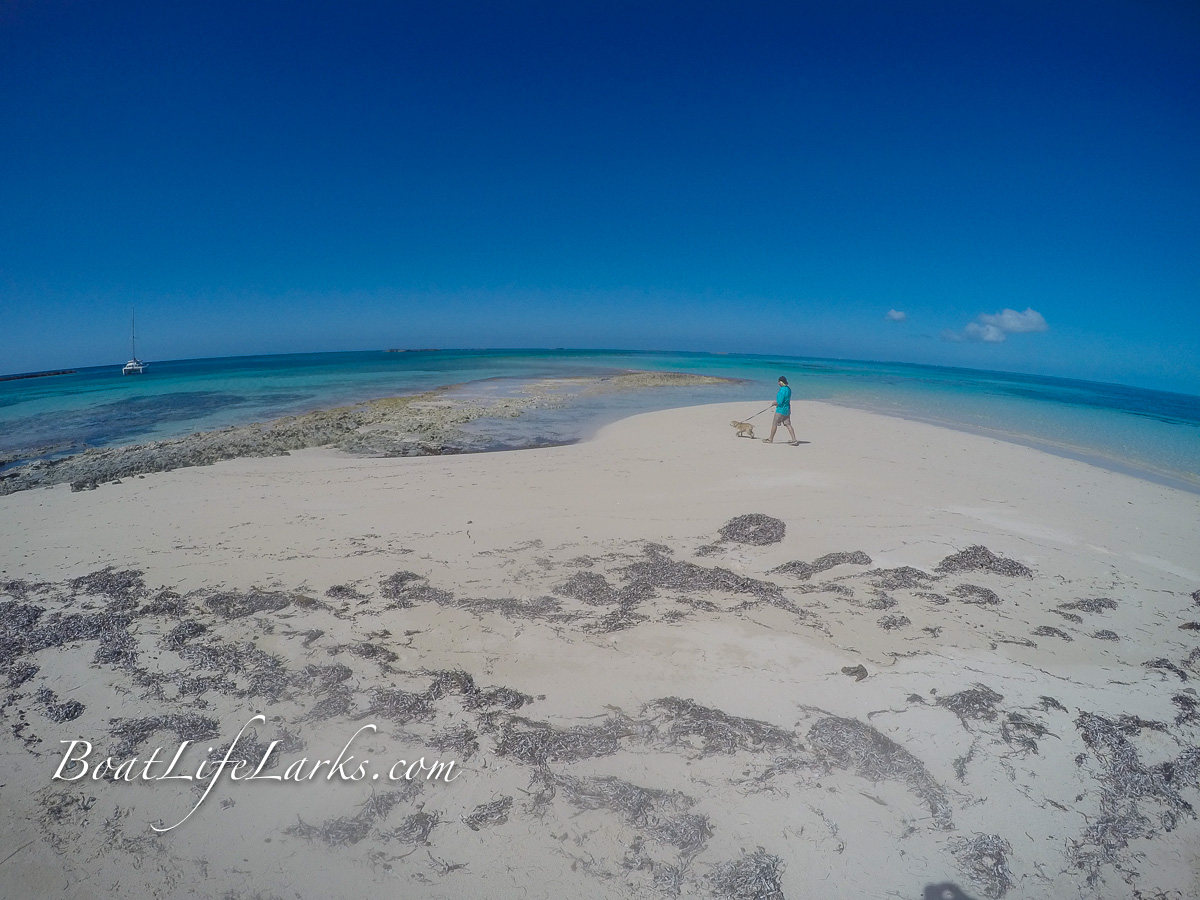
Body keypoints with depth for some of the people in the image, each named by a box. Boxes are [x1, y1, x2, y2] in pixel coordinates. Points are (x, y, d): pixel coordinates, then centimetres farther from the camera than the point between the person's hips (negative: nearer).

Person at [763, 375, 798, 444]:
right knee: (788, 425, 6)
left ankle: (770, 439, 14)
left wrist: (775, 403, -4)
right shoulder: (788, 389, 8)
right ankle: (794, 440, 0)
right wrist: (777, 402, 13)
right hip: (787, 409, 9)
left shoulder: (782, 390, -21)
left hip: (781, 410, -9)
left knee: (774, 424, 4)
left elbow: (780, 402, -23)